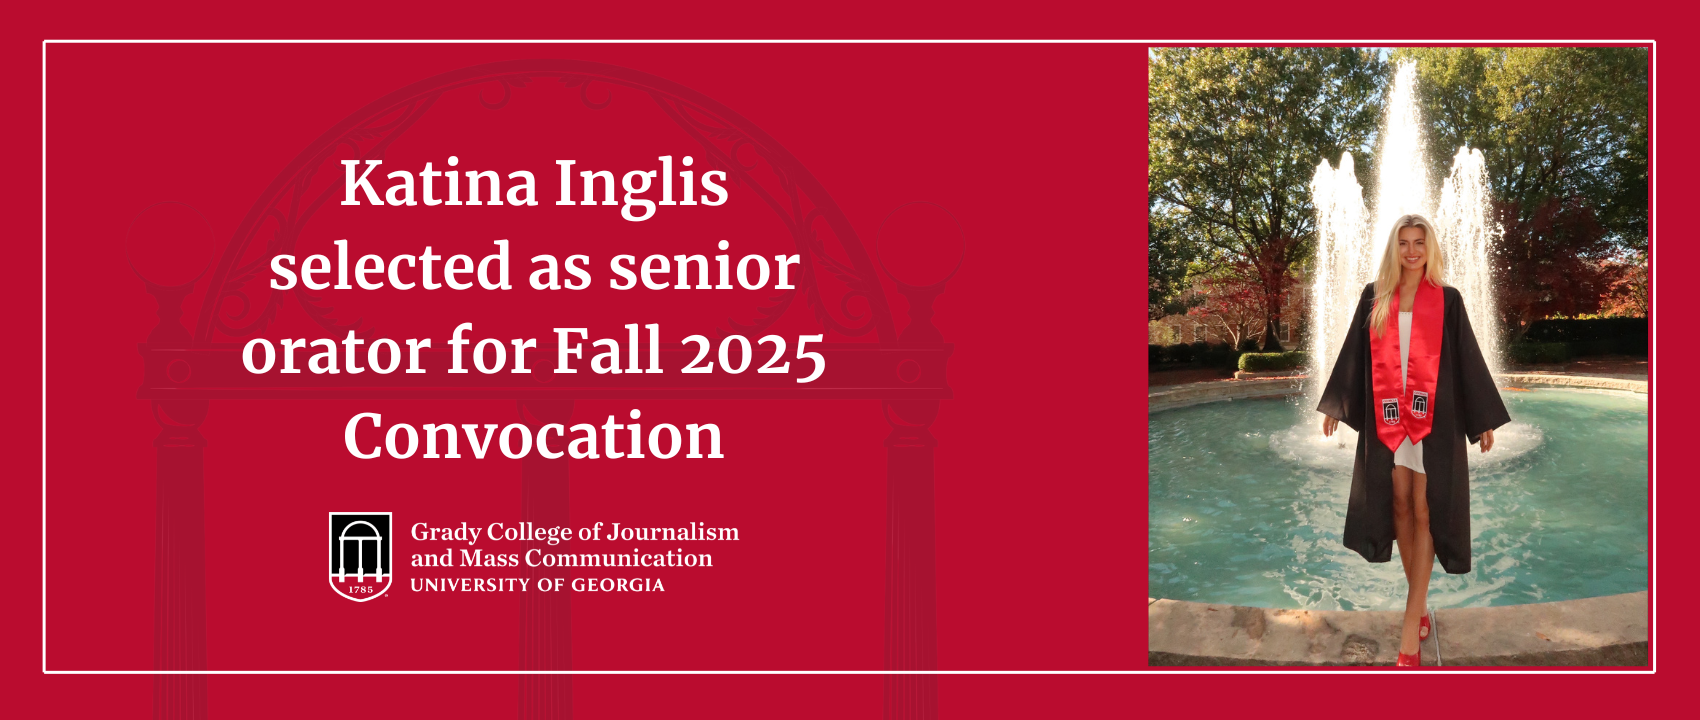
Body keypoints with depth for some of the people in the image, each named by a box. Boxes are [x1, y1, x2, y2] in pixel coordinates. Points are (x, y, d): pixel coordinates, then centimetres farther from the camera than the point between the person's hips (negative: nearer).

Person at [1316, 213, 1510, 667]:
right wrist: (1334, 405, 10)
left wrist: (1483, 420, 3)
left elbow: (1468, 359, 4)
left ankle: (1410, 625, -5)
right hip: (1388, 415, 2)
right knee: (1399, 506, 4)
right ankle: (1420, 602, 19)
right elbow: (1354, 353, 11)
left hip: (1435, 416, -2)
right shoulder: (1375, 298, 7)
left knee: (1424, 513, -4)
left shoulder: (1447, 300, 2)